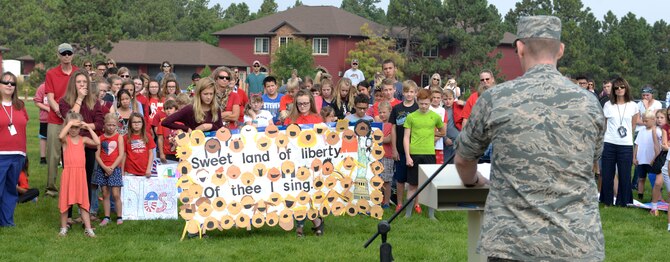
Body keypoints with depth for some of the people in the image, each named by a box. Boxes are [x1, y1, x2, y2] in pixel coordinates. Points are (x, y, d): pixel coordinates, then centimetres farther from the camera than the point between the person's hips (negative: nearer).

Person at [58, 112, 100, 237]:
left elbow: (97, 142, -8)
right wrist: (70, 123, -20)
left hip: (81, 173, 2)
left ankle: (88, 228, 7)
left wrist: (89, 128, -6)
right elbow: (60, 136, -26)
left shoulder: (83, 139, 6)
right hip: (68, 173, -2)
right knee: (65, 201, 7)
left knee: (83, 202, 6)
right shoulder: (66, 139, -2)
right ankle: (63, 228, 19)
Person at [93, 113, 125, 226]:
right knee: (105, 194, 6)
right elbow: (97, 155, 1)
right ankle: (106, 217, 11)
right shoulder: (100, 138, 6)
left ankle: (119, 217, 2)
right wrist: (105, 168, -11)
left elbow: (121, 155, -4)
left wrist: (112, 167, -12)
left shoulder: (119, 137, 2)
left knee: (116, 194, -5)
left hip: (115, 168, -2)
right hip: (102, 168, 2)